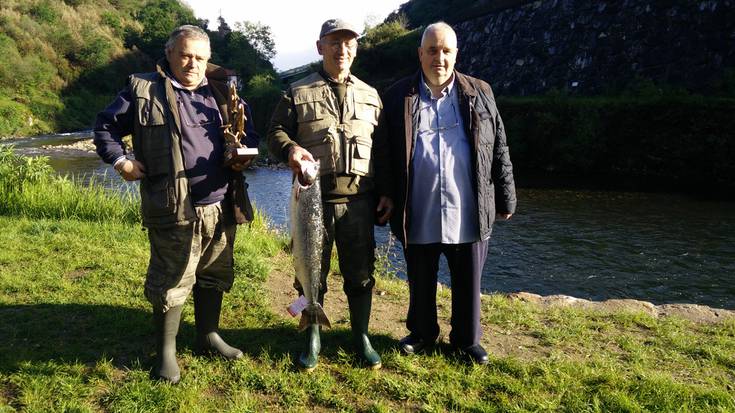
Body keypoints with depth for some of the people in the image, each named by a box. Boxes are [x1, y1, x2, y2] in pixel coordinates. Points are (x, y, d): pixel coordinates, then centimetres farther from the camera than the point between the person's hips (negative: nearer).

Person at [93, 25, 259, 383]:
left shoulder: (223, 92, 12)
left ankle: (208, 336, 34)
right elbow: (106, 126, 9)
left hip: (221, 206, 5)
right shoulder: (144, 89, 1)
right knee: (171, 281, 2)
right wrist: (120, 161, -3)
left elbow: (248, 130, 21)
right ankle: (166, 352, 19)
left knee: (215, 276, 15)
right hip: (173, 210, -5)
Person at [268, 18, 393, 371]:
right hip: (313, 199, -2)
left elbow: (381, 150, 14)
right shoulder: (298, 93, 5)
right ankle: (312, 340, 25)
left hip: (359, 201, 2)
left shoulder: (370, 96, 13)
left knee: (360, 273, 9)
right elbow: (275, 132, 2)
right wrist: (290, 148, -21)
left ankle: (361, 338, 26)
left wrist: (384, 193, 9)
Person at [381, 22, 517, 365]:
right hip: (419, 218, 0)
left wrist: (506, 200, 6)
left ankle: (467, 339, 33)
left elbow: (499, 151, 7)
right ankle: (422, 334, 37)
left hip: (468, 217, 1)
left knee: (468, 285, 13)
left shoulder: (479, 94, 5)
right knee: (421, 285, 15)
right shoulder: (397, 97, 2)